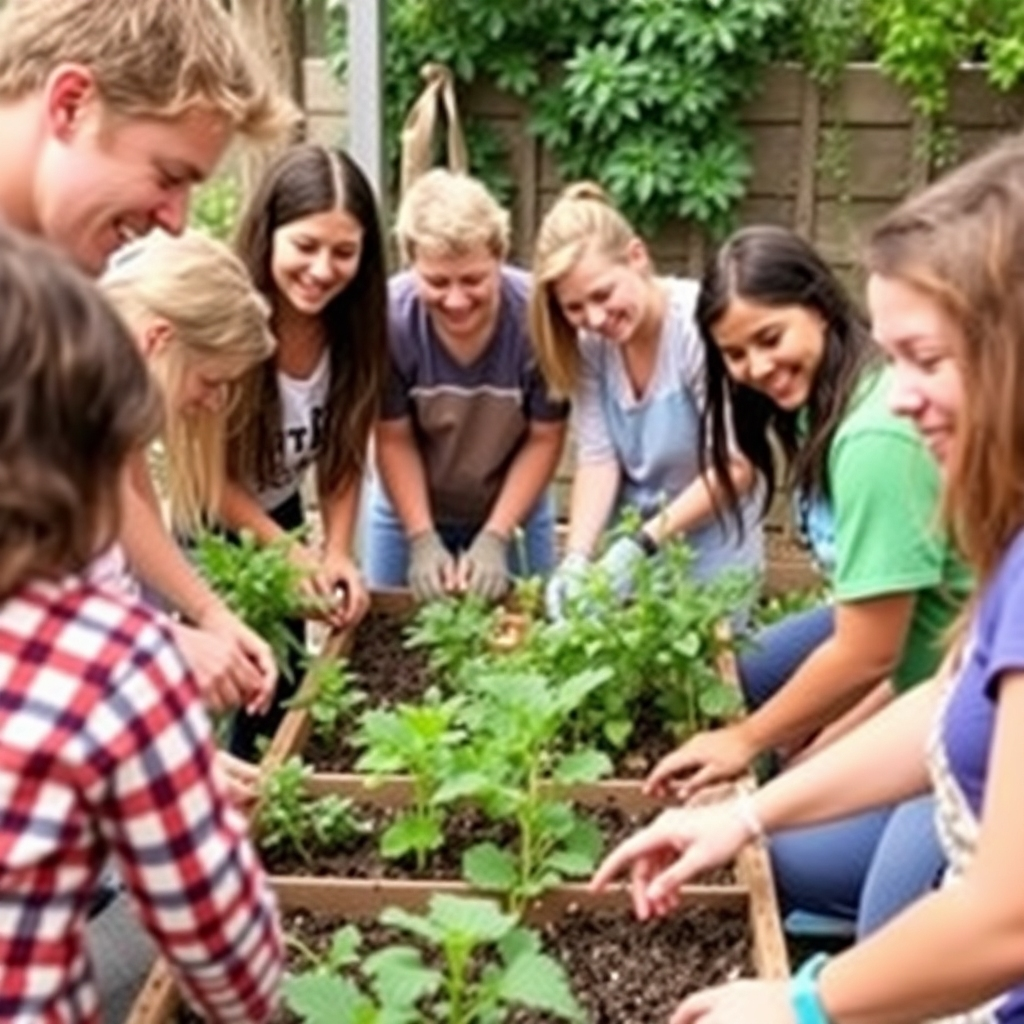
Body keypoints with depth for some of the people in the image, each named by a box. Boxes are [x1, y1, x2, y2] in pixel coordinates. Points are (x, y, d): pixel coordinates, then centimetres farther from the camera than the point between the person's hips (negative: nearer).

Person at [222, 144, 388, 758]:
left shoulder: (353, 324, -16)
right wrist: (293, 555, -18)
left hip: (279, 512, 5)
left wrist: (338, 552, -19)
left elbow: (344, 451, -6)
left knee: (283, 684, 11)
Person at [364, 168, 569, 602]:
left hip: (512, 507, 0)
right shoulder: (388, 317, -29)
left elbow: (544, 440, -15)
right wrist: (422, 541, -17)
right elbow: (394, 440, -15)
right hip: (410, 506, 0)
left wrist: (495, 538, -16)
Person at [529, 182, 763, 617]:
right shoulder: (590, 343, -8)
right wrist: (576, 557, -24)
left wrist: (643, 543, -26)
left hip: (709, 554, -4)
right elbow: (597, 459, -10)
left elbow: (737, 467, -22)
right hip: (631, 541, 4)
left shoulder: (701, 326, -24)